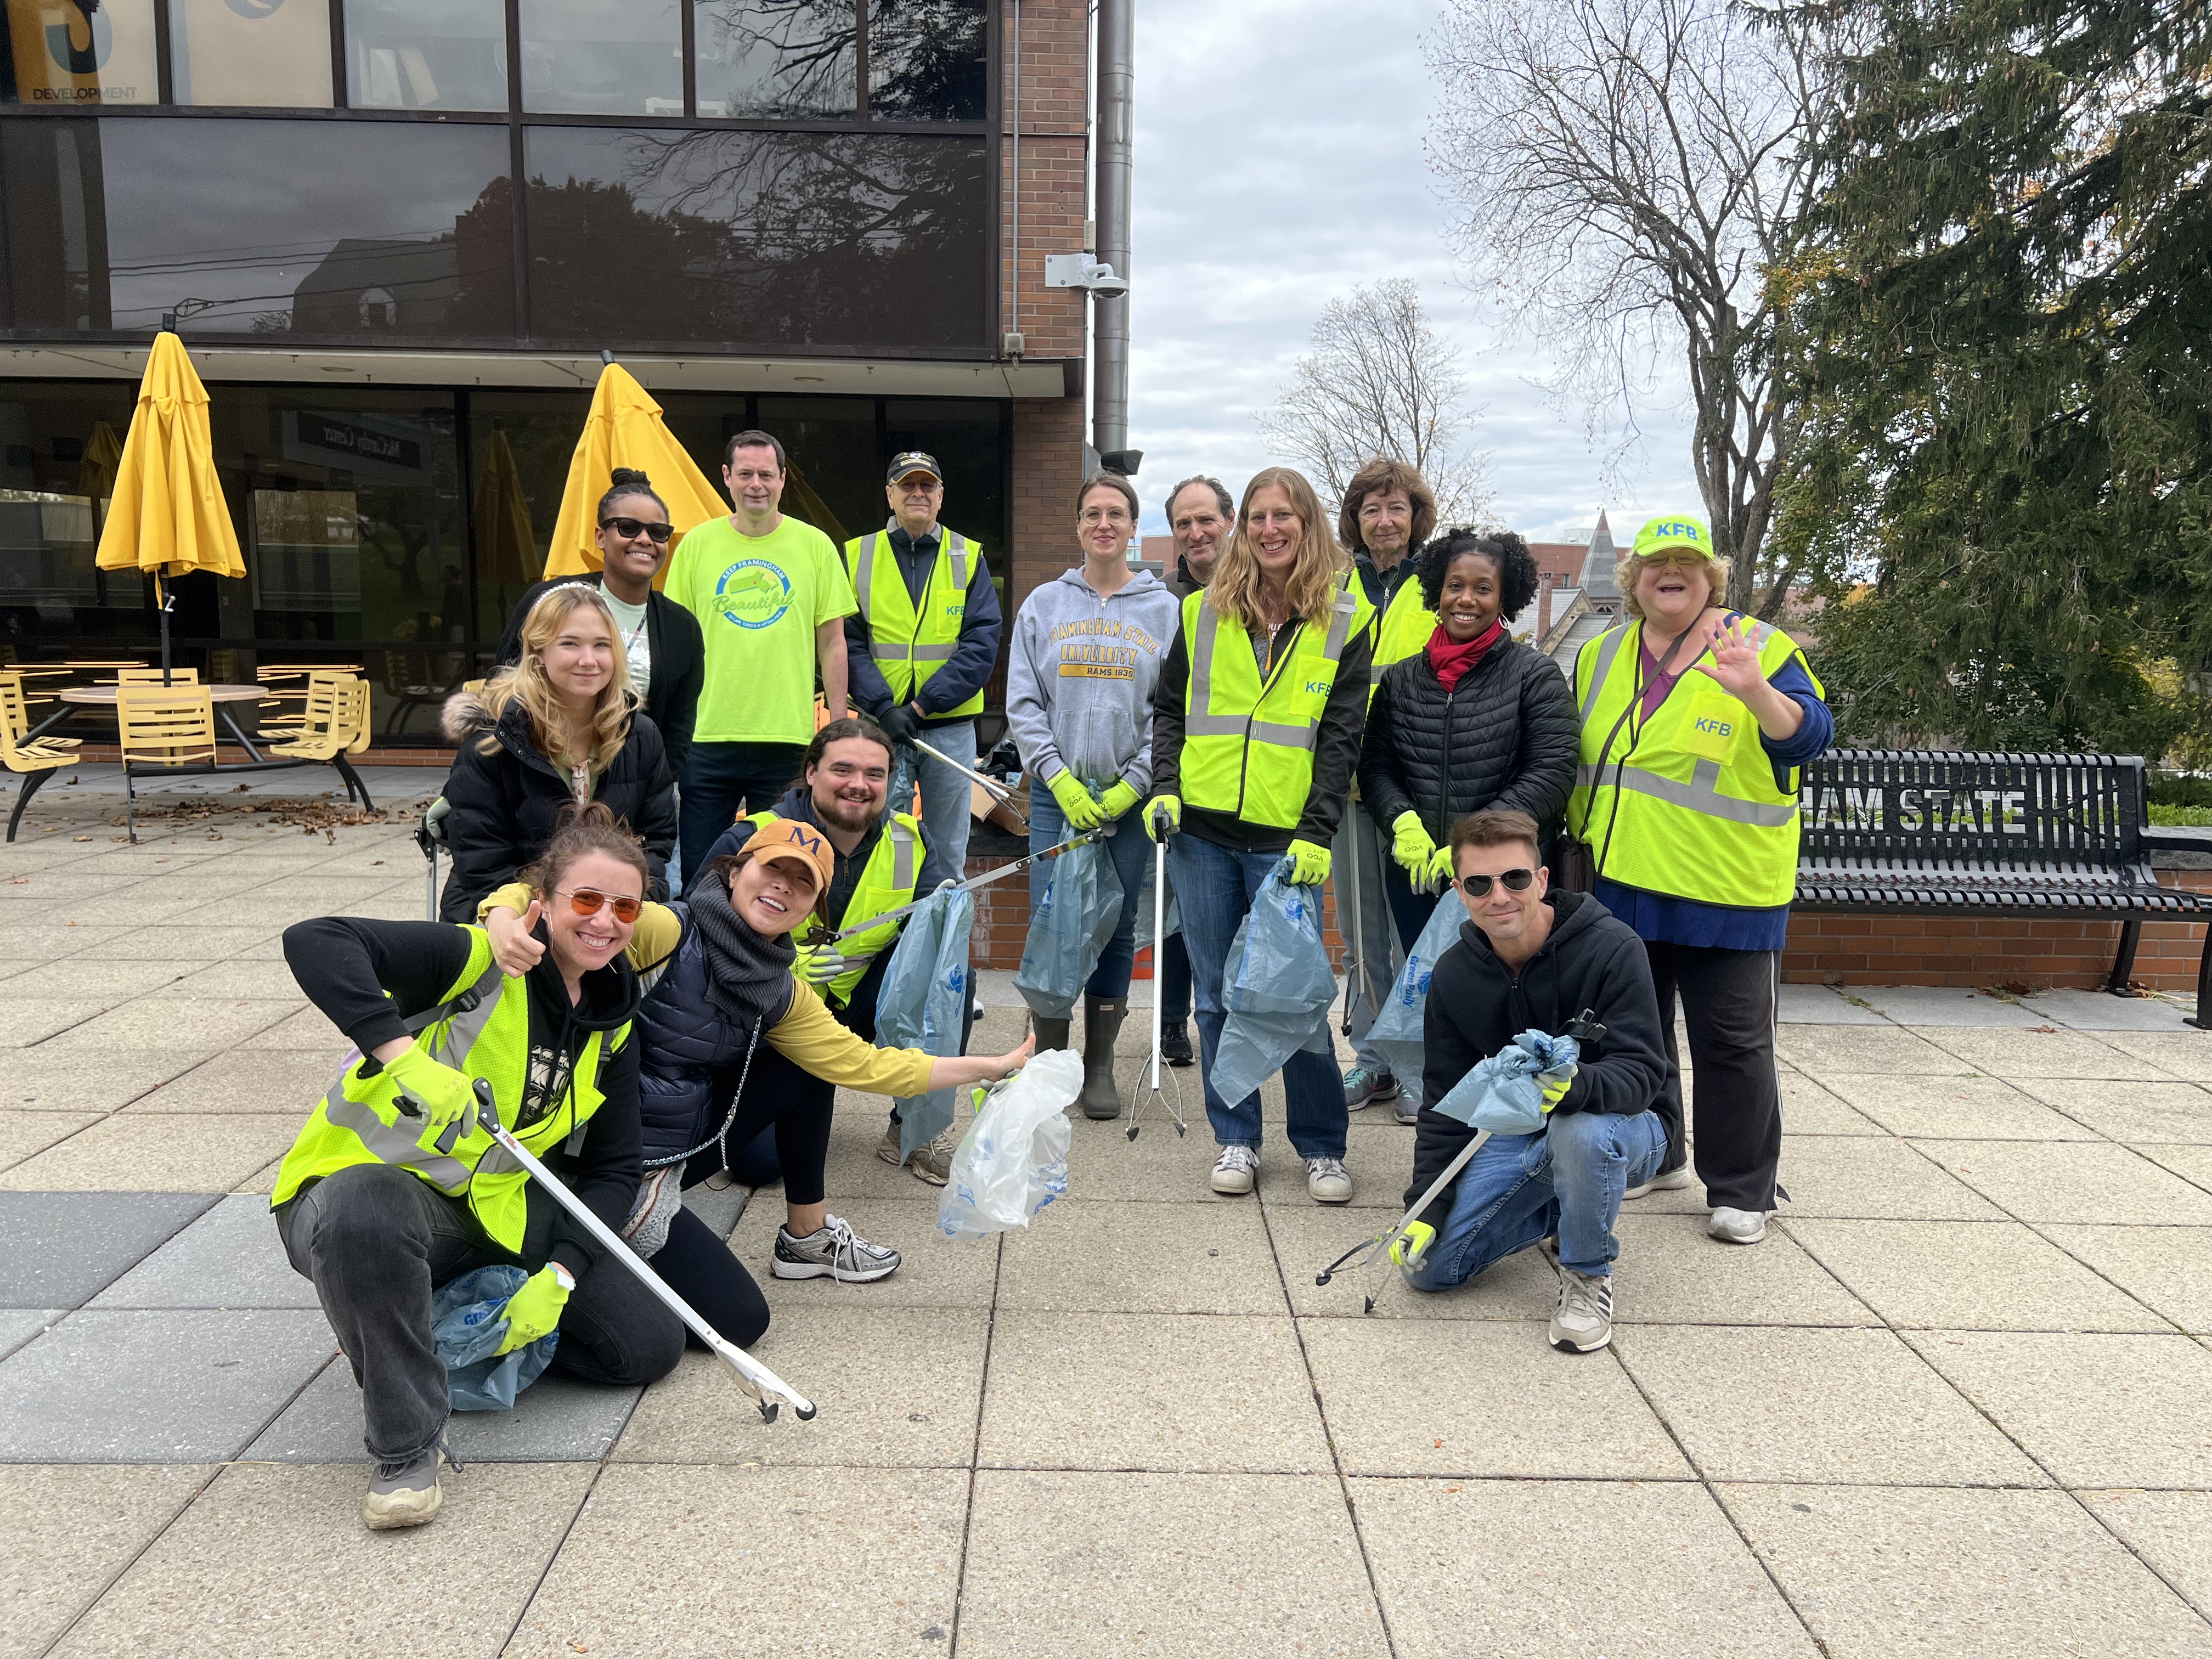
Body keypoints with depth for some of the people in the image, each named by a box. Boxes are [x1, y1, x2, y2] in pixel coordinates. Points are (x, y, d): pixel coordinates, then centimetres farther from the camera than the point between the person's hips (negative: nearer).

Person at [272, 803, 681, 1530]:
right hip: (376, 1180, -6)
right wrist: (405, 1055, -41)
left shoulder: (613, 1024, 3)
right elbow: (314, 942, -31)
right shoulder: (481, 959, -17)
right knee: (367, 1213, -44)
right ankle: (408, 1446, -21)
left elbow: (614, 1169, 4)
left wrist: (557, 1277, -10)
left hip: (500, 1212, 6)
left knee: (650, 1345, -4)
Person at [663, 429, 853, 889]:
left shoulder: (815, 545, 4)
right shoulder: (696, 544, 6)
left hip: (789, 736, 0)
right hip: (706, 736, 1)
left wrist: (838, 724, 1)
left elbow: (833, 642, 6)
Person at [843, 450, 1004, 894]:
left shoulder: (968, 557, 6)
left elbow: (982, 644, -3)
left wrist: (924, 704, -13)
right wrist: (883, 706, -15)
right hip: (879, 725, 0)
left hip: (951, 728, 1)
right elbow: (847, 642, 0)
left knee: (947, 858, 8)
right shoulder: (856, 556, 7)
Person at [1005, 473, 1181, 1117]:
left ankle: (1100, 1067, 16)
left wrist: (1133, 784, -9)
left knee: (1117, 931, 4)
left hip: (1129, 797, 0)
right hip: (1056, 794, 1)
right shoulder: (1043, 605, 8)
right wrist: (1058, 776, -8)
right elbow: (1023, 704, 4)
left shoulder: (1165, 610, 5)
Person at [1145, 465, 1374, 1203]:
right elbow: (1169, 708, 16)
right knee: (1218, 994, 8)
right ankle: (1236, 1138, 22)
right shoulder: (1203, 613, 10)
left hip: (1287, 838, -3)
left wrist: (1317, 833, -9)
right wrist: (1163, 788, 1)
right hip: (1201, 831, 3)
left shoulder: (1345, 619, 3)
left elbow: (1341, 736, -1)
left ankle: (1321, 1145, 14)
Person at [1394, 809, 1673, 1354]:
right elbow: (1445, 1103, -2)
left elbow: (1640, 1070, -27)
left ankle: (1589, 1273, -11)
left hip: (1625, 1123, -4)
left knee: (1581, 1132, -41)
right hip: (1518, 1134, 5)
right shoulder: (1454, 976, -7)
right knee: (1429, 1265, -9)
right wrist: (1425, 1208, -11)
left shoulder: (1612, 947, -21)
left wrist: (1575, 1085, -50)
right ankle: (1555, 1216, 18)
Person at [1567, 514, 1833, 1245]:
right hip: (1620, 884, 5)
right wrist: (1579, 834, 14)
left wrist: (1757, 694, -38)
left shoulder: (1761, 648, -5)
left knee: (1732, 1041, 3)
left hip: (1726, 891, -5)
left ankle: (1741, 1191, 16)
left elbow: (1808, 736, -19)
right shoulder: (1602, 655, 10)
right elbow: (1575, 755, 20)